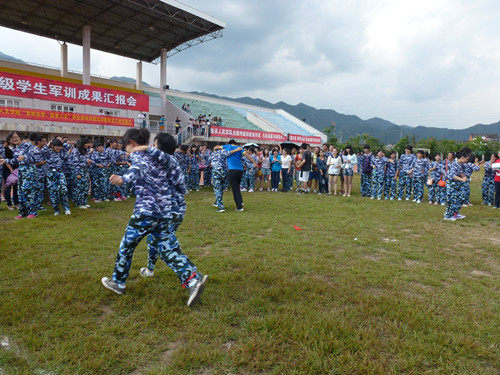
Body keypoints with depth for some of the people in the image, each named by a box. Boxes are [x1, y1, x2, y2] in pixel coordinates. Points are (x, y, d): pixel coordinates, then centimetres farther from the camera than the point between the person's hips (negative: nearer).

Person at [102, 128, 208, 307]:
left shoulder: (138, 155, 0)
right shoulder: (164, 157, 18)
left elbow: (139, 168, -26)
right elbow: (180, 183, 13)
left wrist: (124, 178, -42)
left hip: (148, 208, -6)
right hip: (172, 210, 6)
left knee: (128, 243, 14)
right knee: (168, 248, 7)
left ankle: (118, 282, 29)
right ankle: (194, 279, -12)